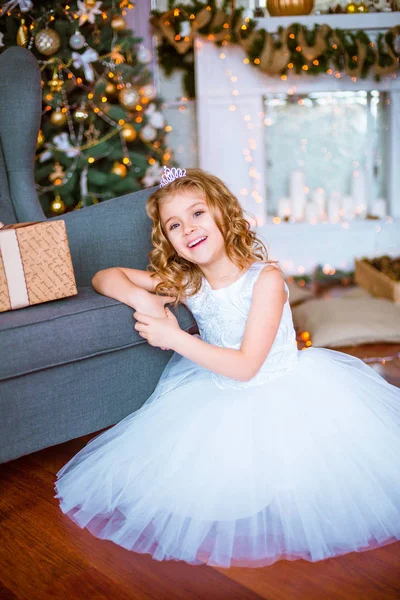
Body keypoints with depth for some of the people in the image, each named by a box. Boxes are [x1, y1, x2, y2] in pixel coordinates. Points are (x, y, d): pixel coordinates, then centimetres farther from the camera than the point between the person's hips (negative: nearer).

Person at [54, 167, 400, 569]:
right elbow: (104, 277, 3)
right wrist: (140, 299, -18)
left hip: (282, 394, -4)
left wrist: (174, 337, -25)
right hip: (221, 399, 5)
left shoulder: (266, 278, -20)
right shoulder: (183, 283, -5)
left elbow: (246, 366, -23)